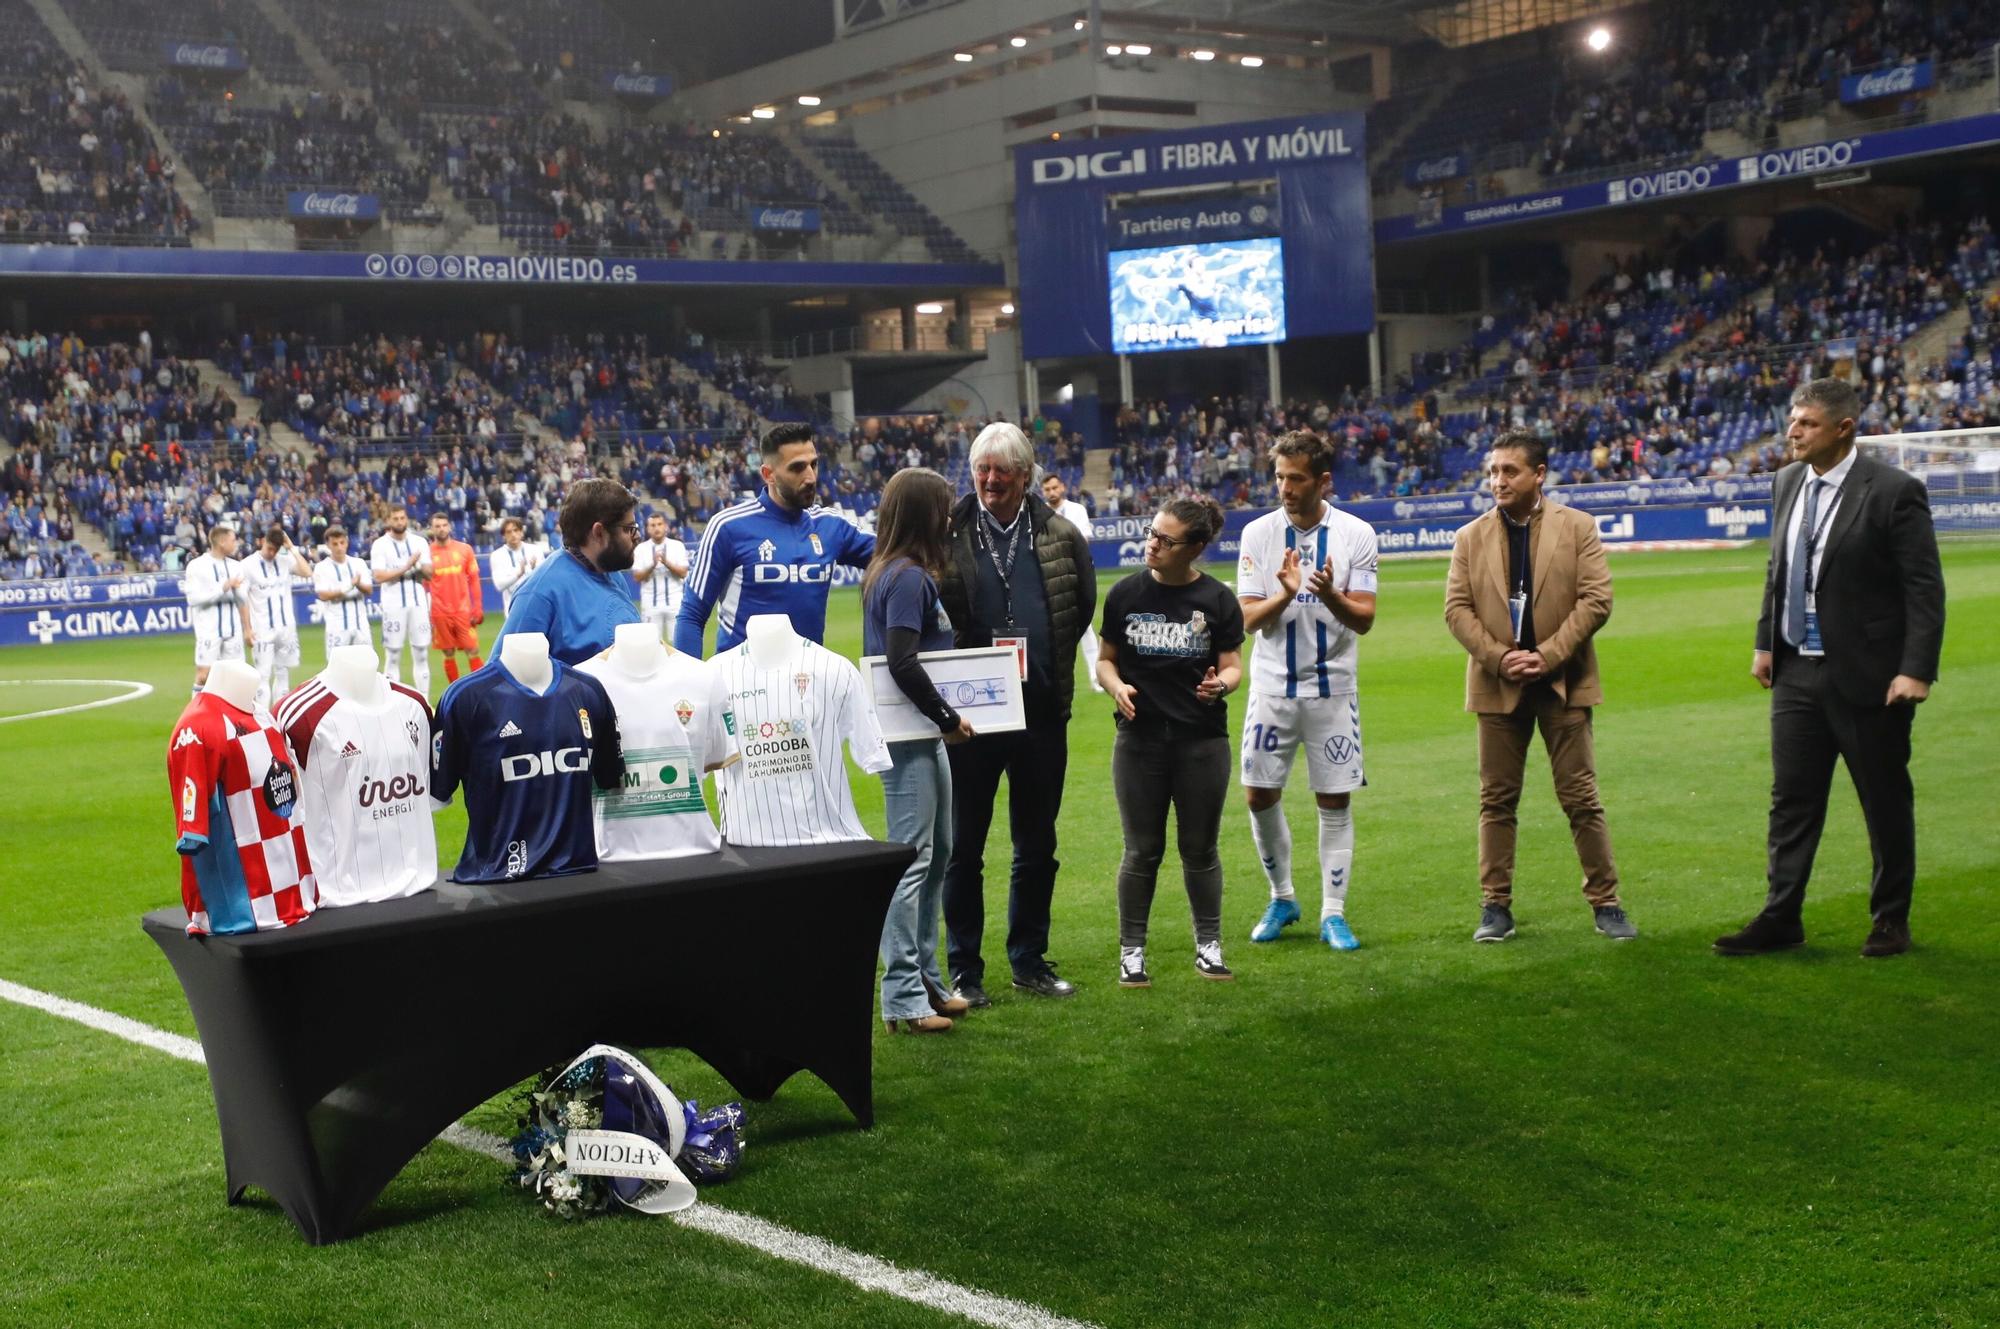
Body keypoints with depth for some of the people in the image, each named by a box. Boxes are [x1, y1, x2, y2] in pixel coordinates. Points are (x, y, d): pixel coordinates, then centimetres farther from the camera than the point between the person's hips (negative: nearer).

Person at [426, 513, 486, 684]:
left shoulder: (464, 549, 4)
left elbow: (474, 580, 6)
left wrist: (478, 609, 0)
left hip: (463, 611, 0)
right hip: (440, 614, 0)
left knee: (473, 652, -2)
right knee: (449, 654, 7)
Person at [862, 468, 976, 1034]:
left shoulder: (893, 573, 13)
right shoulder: (908, 578, -17)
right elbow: (902, 662, -24)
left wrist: (942, 719, 9)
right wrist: (948, 717, -15)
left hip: (922, 734, 10)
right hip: (906, 735, -10)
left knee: (936, 854, 17)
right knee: (912, 860, -6)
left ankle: (926, 978, 27)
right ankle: (903, 998, -1)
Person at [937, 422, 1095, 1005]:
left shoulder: (1061, 536, 3)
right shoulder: (946, 534, -4)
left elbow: (1084, 607, 16)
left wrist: (1045, 657, 10)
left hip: (1042, 712, 3)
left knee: (1037, 847, 12)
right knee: (964, 848, 4)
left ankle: (1030, 960, 24)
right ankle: (964, 969, 14)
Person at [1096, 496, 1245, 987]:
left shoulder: (1218, 600, -2)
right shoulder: (1126, 595, 1)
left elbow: (1234, 667, 1)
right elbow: (1106, 659, 8)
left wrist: (1221, 683, -22)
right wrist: (1116, 686, -12)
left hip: (1203, 742, 0)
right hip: (1140, 740, 0)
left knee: (1200, 849, 9)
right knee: (1142, 851, 4)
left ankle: (1209, 945, 24)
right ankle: (1131, 951, 15)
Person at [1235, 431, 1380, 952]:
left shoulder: (1356, 534, -4)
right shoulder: (1258, 533, -2)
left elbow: (1364, 619, -7)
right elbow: (1250, 619, -5)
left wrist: (1331, 596, -28)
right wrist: (1285, 594, -24)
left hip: (1333, 688, -1)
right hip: (1273, 688, 1)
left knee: (1335, 802, 1)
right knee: (1260, 795, 2)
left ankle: (1333, 913, 12)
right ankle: (1282, 898, 23)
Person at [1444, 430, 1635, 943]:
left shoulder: (1577, 528, 1)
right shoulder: (1470, 537, 7)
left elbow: (1596, 600, -5)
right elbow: (1457, 609, 2)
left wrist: (1546, 655, -14)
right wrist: (1499, 658, -12)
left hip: (1562, 683, -2)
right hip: (1498, 687, 2)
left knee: (1581, 798, 1)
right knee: (1497, 800, 6)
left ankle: (1606, 904, 10)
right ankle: (1495, 906, 12)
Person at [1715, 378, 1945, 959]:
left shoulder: (1894, 491, -13)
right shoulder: (1787, 483, 7)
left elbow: (1925, 588, -13)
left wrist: (1916, 669, -19)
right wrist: (1766, 642, 13)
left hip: (1867, 675, -6)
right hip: (1796, 671, 6)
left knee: (1885, 802, 7)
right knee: (1791, 799, 7)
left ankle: (1891, 921, 20)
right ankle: (1780, 918, 13)